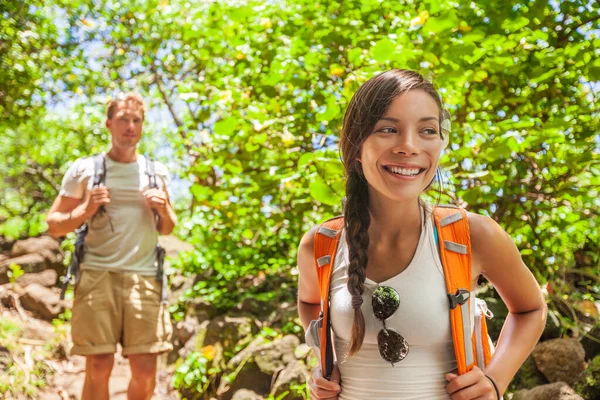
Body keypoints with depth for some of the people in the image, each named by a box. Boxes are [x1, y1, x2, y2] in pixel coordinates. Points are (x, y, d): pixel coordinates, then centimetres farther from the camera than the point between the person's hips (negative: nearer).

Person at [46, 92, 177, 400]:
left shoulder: (157, 173, 15)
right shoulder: (84, 170, 6)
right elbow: (54, 226, 7)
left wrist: (164, 210, 0)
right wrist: (86, 209, -11)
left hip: (144, 277, 2)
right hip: (98, 274, -2)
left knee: (145, 370, -1)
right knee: (99, 367, -4)